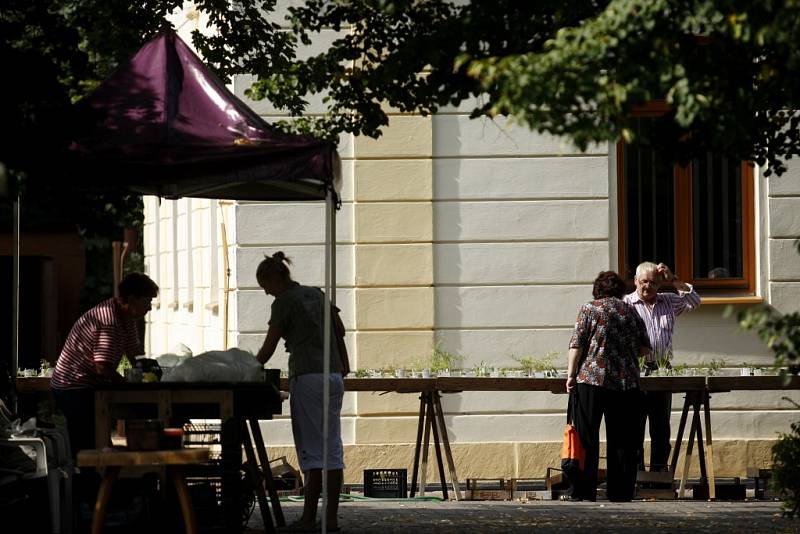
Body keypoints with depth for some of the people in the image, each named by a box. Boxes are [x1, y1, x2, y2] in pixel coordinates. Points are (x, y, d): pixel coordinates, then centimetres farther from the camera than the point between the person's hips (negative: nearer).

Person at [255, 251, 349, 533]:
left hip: (308, 377, -7)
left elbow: (268, 349, -3)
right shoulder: (317, 294, 16)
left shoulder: (283, 302, -5)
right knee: (333, 447, 5)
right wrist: (343, 364, 25)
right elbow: (339, 330, 16)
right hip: (334, 375, 7)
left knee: (312, 449, -7)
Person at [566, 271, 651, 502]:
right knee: (622, 441, 7)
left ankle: (585, 492, -2)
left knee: (586, 439, 1)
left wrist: (571, 375, -2)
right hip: (626, 383, 3)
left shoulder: (589, 309, 1)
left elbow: (576, 346, -5)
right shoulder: (631, 312, 11)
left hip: (592, 381, -3)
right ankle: (621, 492, 6)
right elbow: (644, 348, 13)